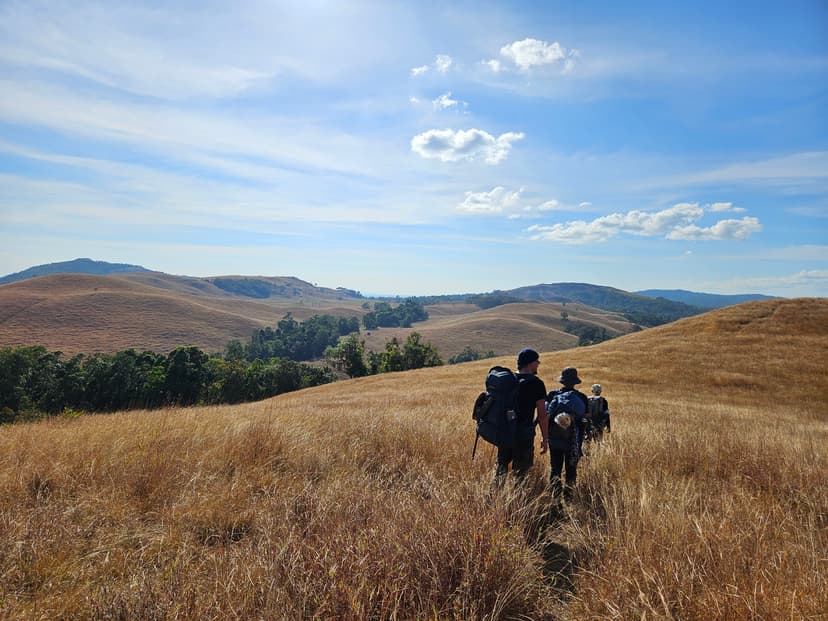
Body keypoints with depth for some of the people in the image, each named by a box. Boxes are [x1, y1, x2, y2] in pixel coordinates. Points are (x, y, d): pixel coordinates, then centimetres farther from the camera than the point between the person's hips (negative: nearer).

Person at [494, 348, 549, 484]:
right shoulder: (536, 383, -9)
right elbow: (542, 415, -10)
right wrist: (545, 438, -2)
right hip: (524, 432, -5)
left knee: (501, 466, 16)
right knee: (520, 470, 3)